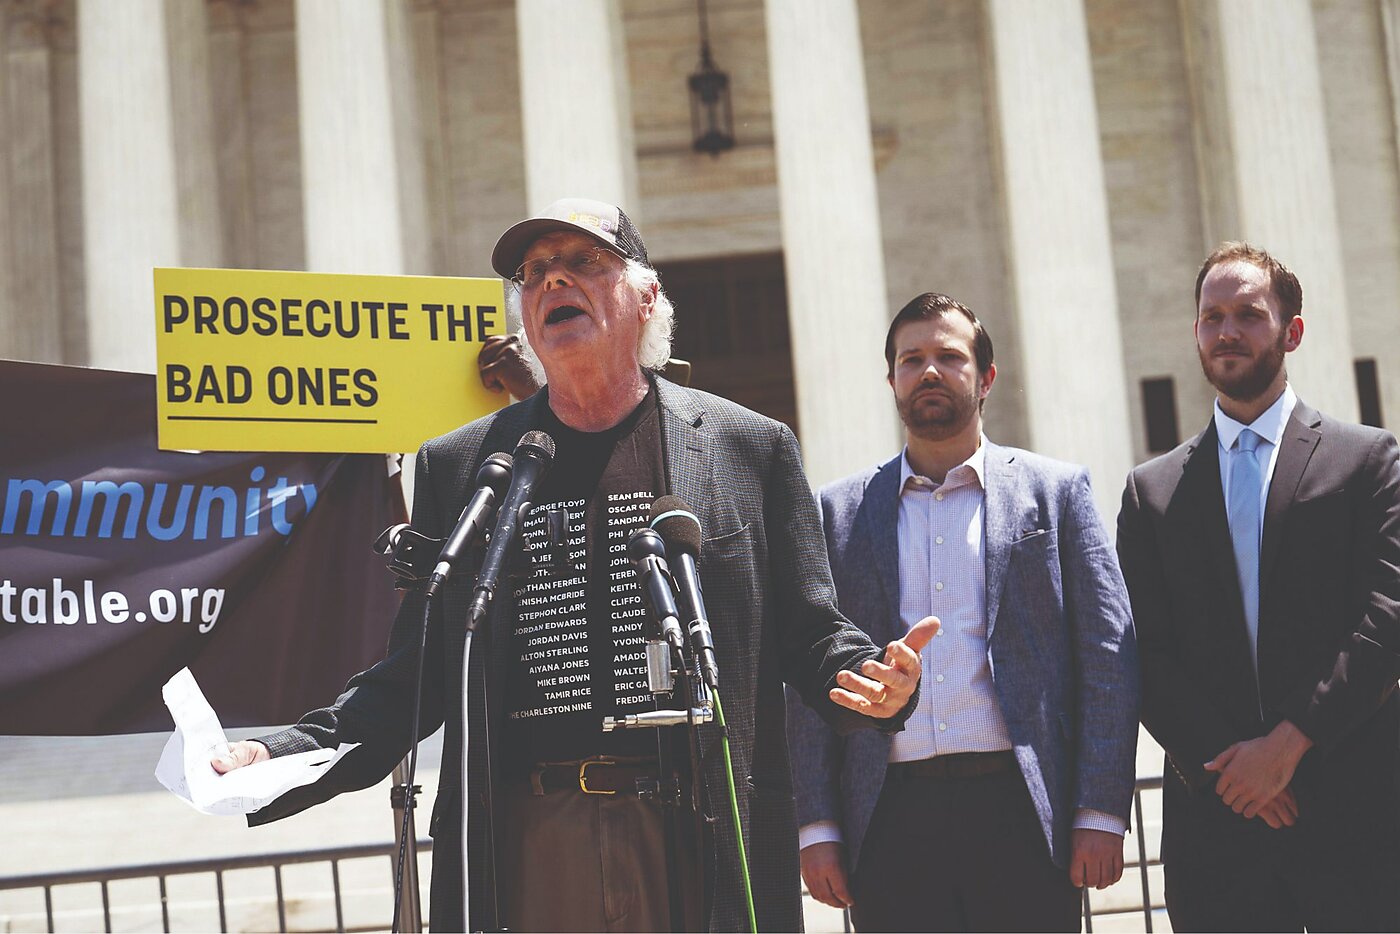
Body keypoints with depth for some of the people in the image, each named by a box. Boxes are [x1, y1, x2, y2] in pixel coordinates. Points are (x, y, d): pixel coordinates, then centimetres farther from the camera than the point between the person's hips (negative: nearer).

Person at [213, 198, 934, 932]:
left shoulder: (750, 448, 7)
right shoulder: (456, 466, 11)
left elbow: (809, 635, 7)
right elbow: (413, 676, 12)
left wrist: (874, 683, -14)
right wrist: (280, 760, -2)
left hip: (701, 838, -1)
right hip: (527, 852, 1)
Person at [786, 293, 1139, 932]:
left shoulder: (1055, 490, 9)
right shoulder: (839, 512, 13)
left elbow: (1108, 656, 4)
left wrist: (1102, 814, -4)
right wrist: (817, 828, 1)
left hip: (1022, 810, -1)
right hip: (891, 824, 1)